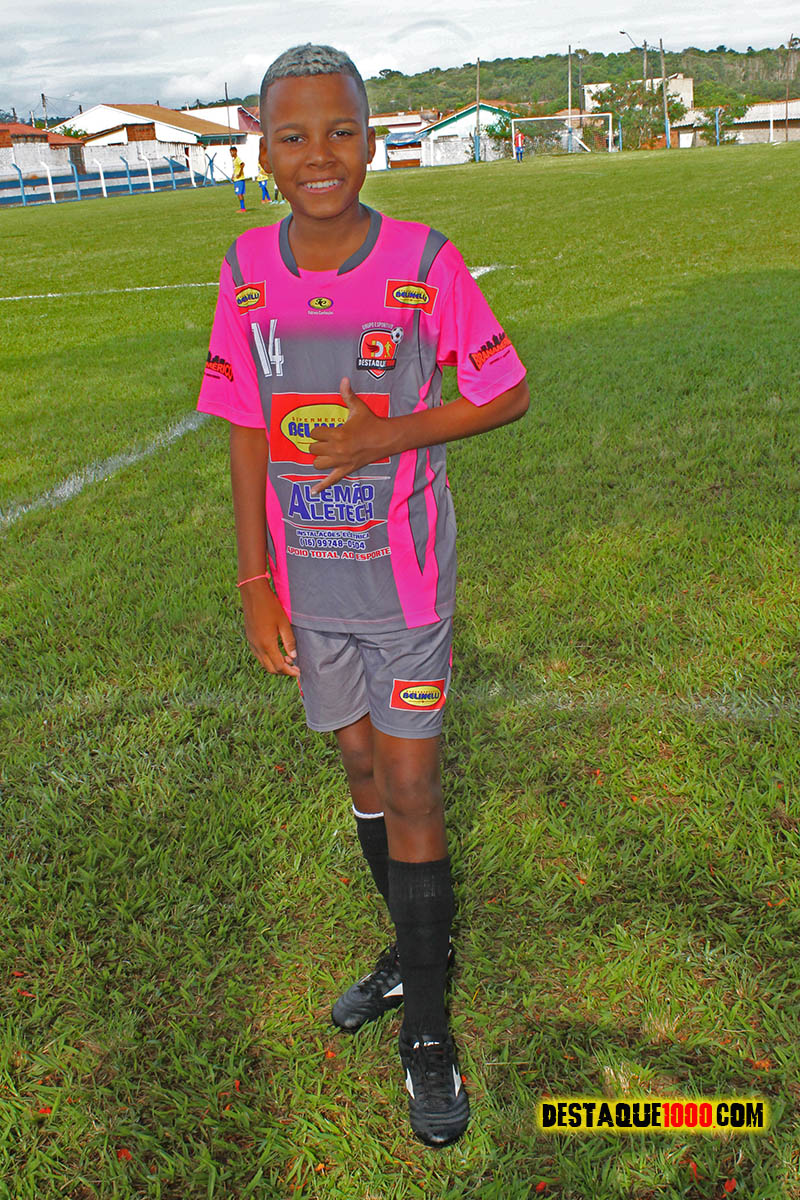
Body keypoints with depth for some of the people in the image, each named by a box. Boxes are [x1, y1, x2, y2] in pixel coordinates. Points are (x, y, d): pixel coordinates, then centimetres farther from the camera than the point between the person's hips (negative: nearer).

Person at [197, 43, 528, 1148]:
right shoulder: (246, 271, -2)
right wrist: (256, 580, 0)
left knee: (410, 790, 1)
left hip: (405, 578, -3)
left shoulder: (426, 262, -12)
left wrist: (384, 437, -19)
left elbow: (507, 394, -5)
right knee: (362, 768, 17)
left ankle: (425, 1027, 21)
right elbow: (247, 435, 2)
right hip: (306, 580, 4)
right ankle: (414, 948, 42)